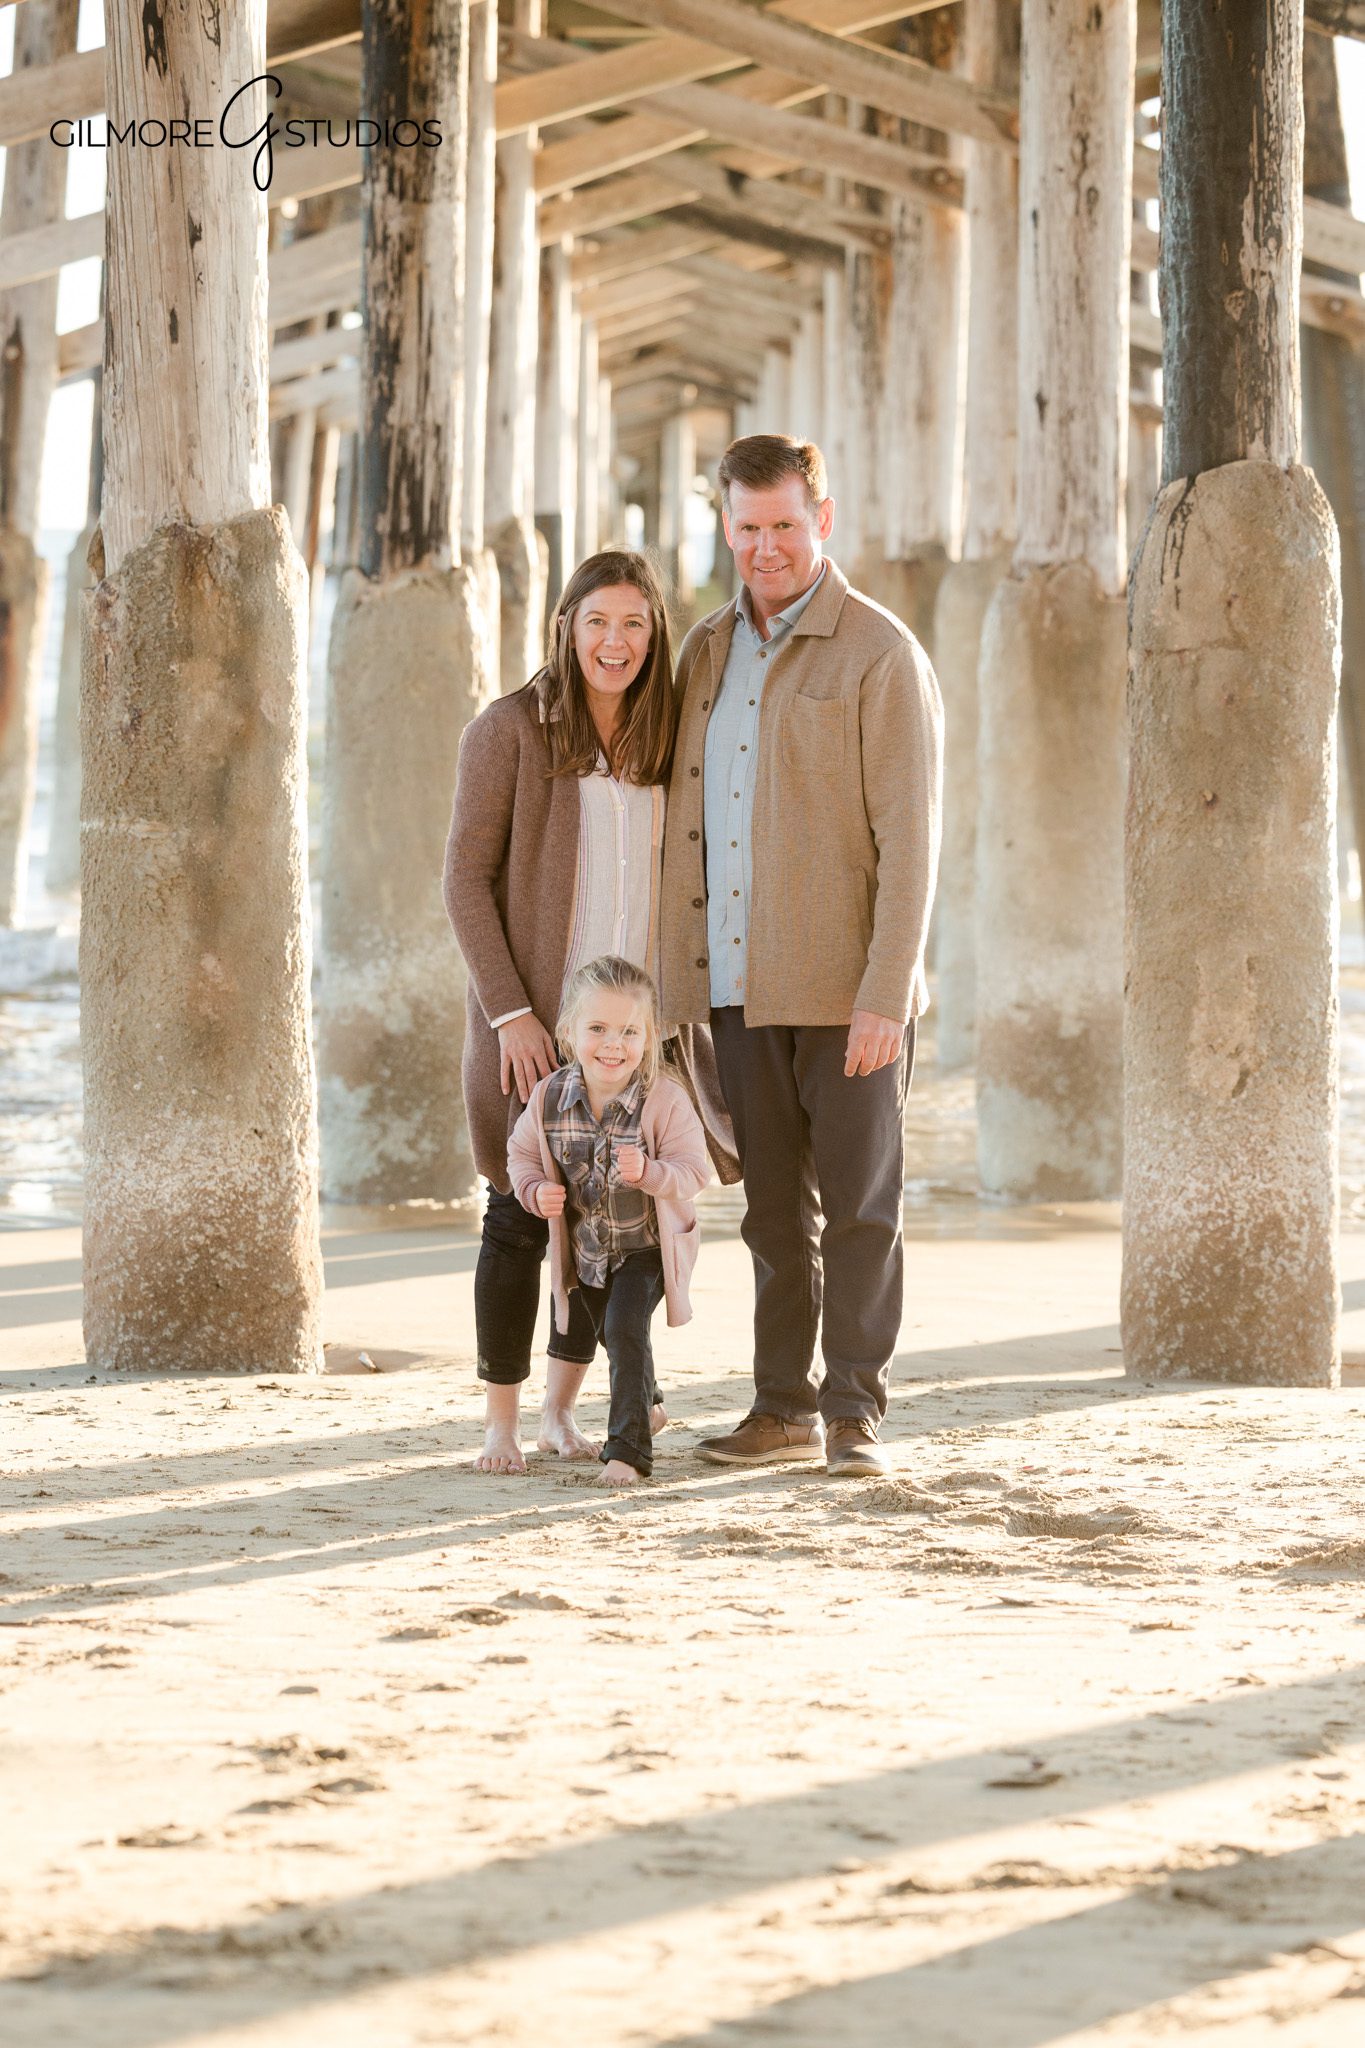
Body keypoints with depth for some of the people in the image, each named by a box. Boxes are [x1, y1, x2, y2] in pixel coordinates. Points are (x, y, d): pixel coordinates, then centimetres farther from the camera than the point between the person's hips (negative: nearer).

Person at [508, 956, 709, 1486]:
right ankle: (646, 1401, 56)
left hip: (647, 1245, -5)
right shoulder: (548, 1099, -16)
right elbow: (522, 1153, 0)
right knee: (593, 1330, 25)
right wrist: (536, 1190, -19)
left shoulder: (665, 1102, -26)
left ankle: (628, 1447, -15)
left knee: (625, 1327, -23)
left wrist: (648, 1173, -43)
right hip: (584, 1247, 5)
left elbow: (692, 1172, -24)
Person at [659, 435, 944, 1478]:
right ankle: (784, 1405, 17)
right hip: (739, 984, 5)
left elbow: (908, 836, -11)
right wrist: (681, 970, 11)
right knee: (774, 1205, 10)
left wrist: (885, 995, -17)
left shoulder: (882, 655, -6)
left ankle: (855, 1410, 6)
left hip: (846, 989, -5)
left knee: (859, 1202, 0)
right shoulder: (708, 652, 13)